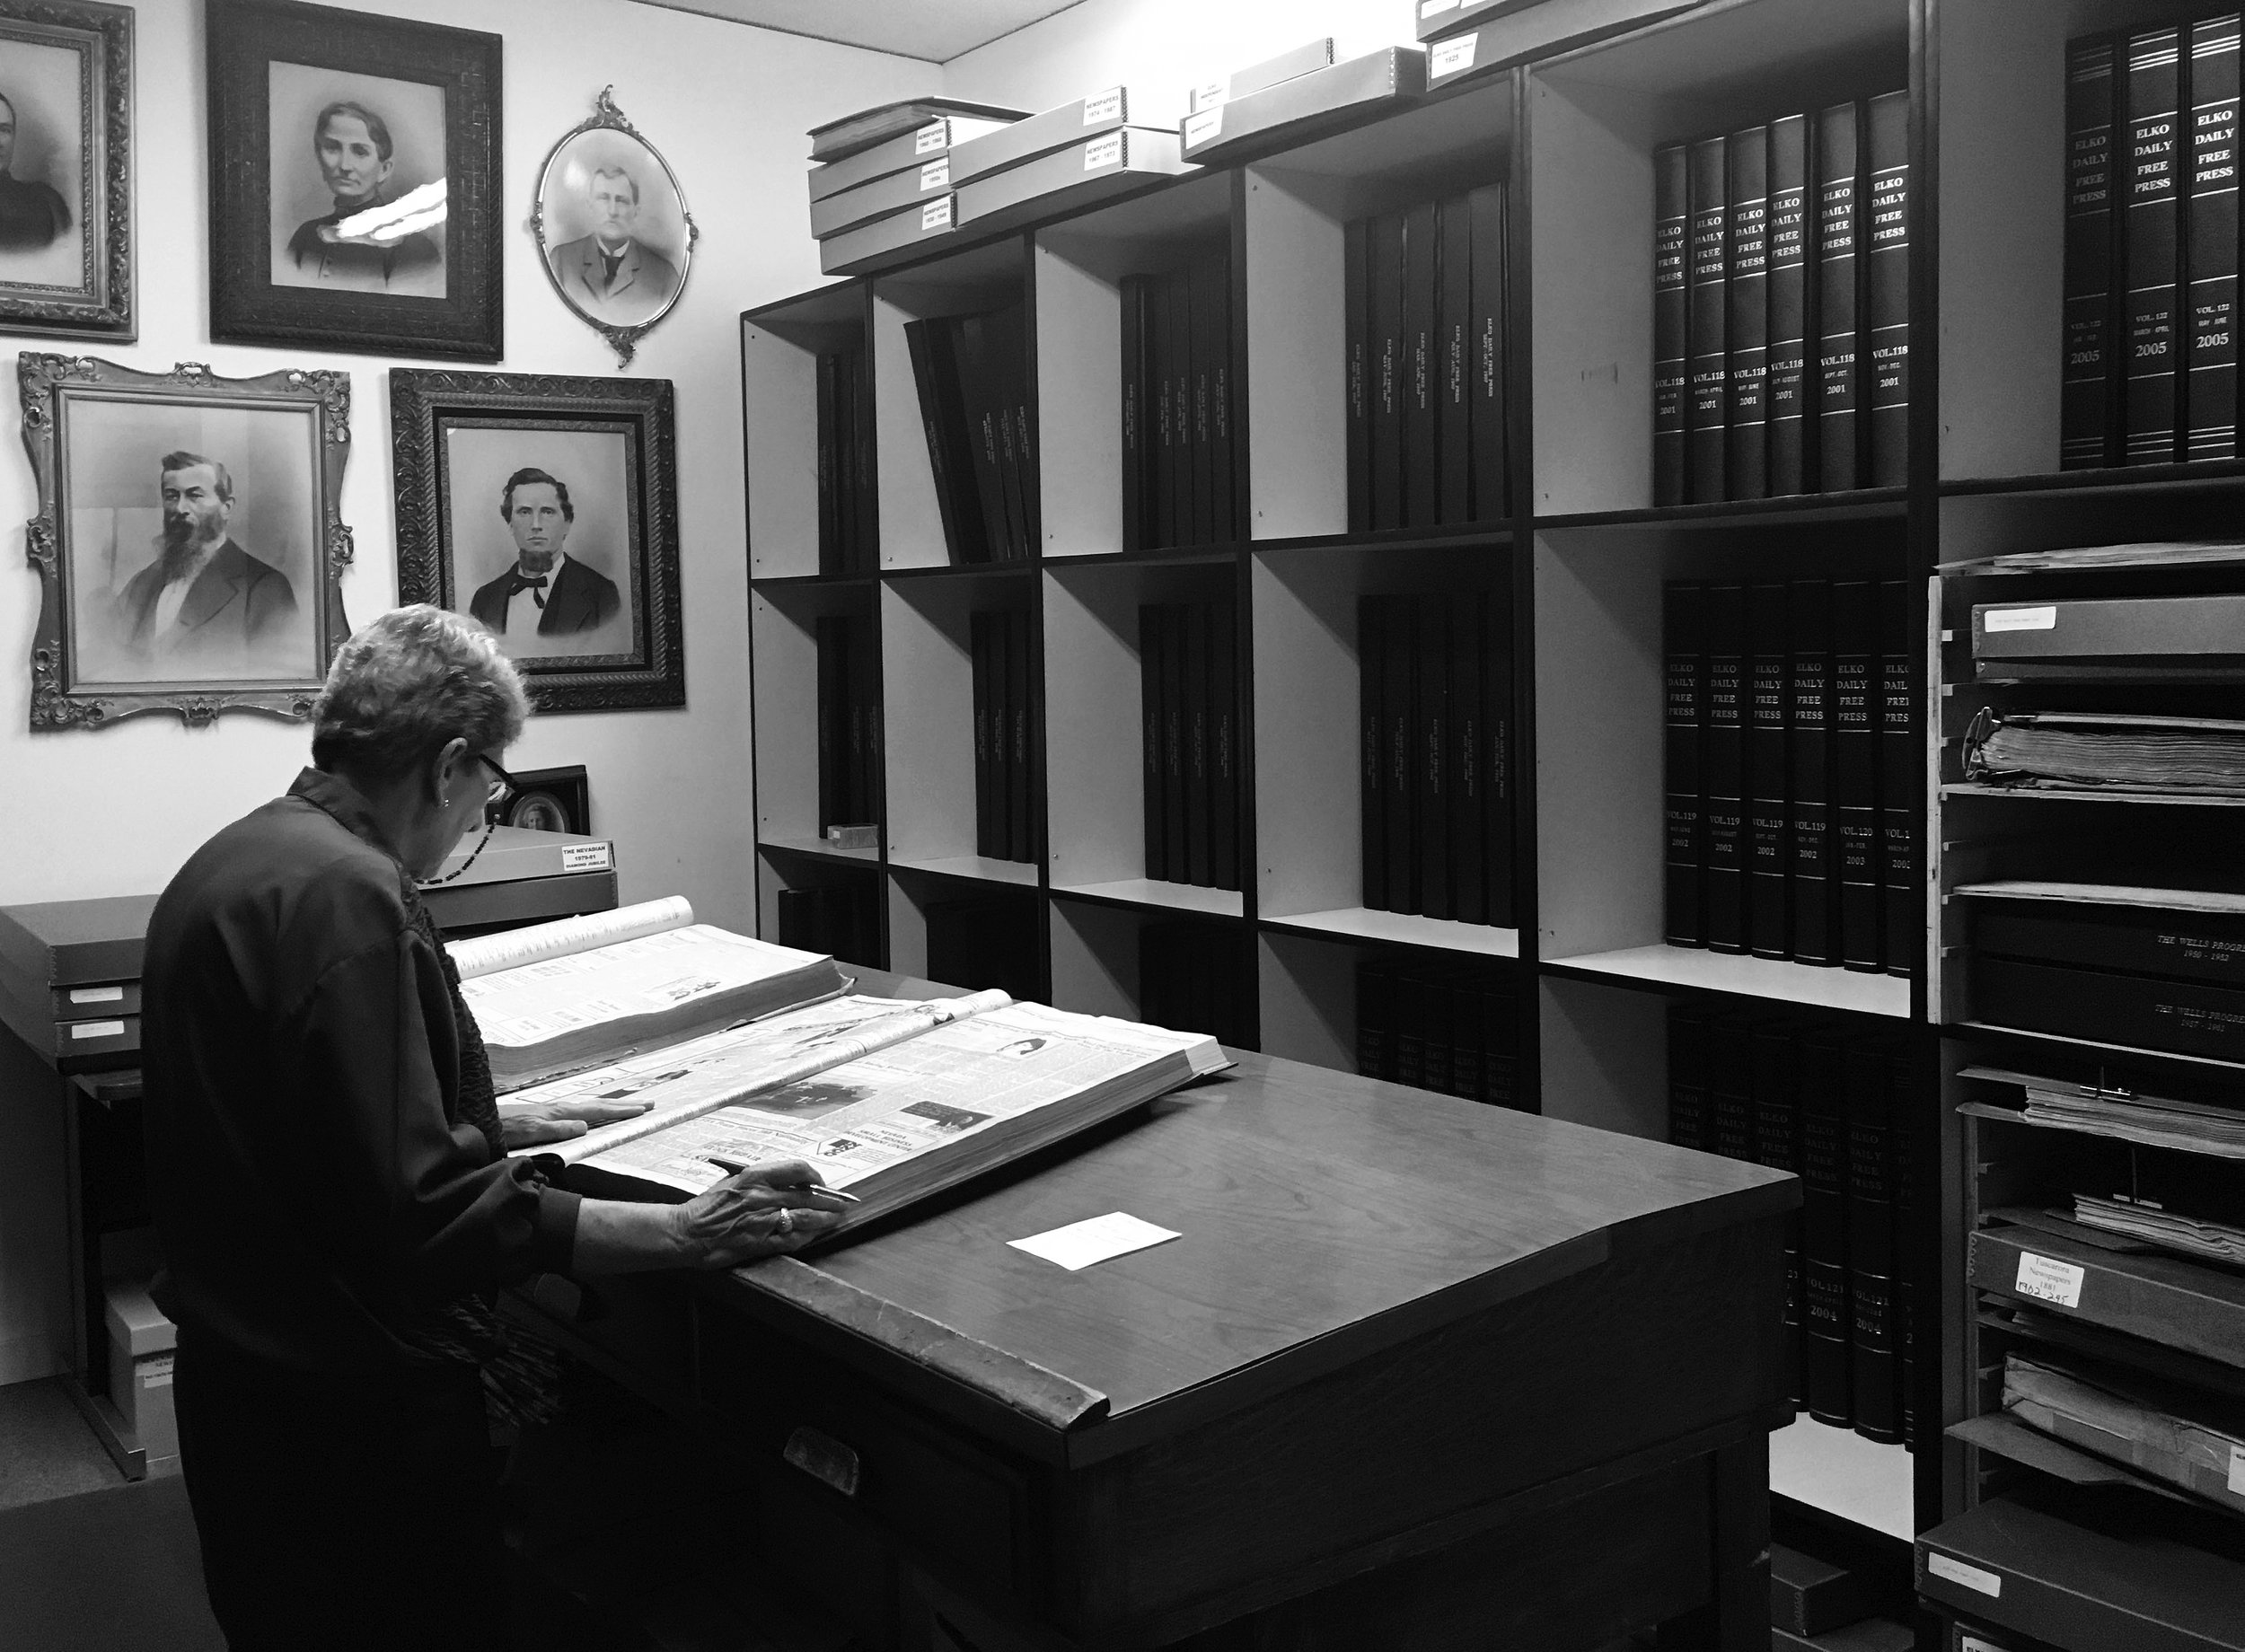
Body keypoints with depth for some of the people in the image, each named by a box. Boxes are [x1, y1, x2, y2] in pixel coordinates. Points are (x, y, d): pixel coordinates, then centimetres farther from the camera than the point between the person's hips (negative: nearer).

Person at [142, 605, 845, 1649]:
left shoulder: (236, 860, 8)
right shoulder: (346, 896, -24)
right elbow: (419, 1210, -28)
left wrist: (498, 1132, 17)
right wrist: (683, 1235, -25)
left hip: (240, 1374, 10)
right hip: (354, 1406, -9)